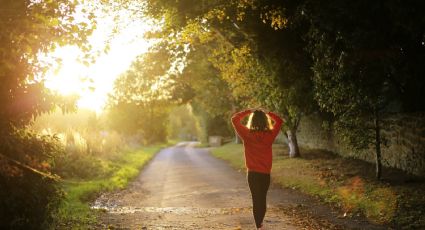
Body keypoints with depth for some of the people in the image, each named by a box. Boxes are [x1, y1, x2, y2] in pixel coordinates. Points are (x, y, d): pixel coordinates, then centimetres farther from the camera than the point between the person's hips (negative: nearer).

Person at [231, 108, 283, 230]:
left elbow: (234, 119, -1)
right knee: (263, 198, 17)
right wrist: (267, 113, 7)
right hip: (266, 173, 1)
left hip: (253, 173, -1)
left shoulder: (247, 134, -10)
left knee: (256, 199, 5)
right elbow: (279, 121, 8)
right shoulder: (270, 135, -7)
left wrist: (248, 111, 3)